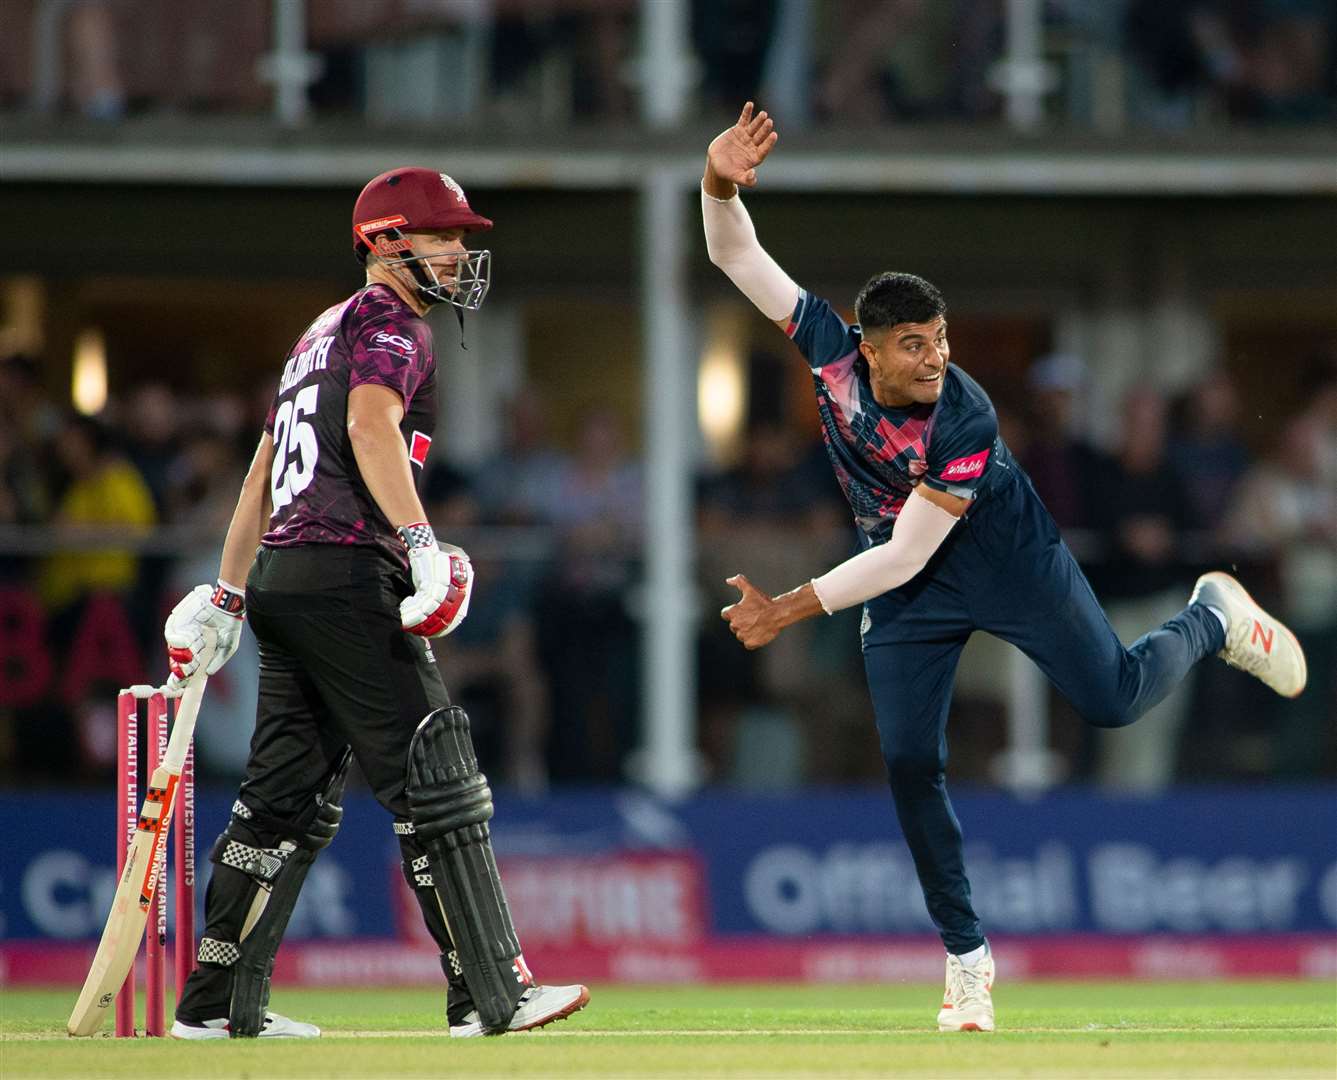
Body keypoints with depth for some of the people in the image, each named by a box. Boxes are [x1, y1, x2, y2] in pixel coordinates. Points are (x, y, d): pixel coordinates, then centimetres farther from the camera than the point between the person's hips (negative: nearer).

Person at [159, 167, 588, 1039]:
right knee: (439, 785, -10)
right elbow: (370, 423, -24)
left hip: (279, 577, 10)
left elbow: (263, 469, 29)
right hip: (346, 576, -10)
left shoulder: (325, 331, 26)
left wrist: (227, 595, 31)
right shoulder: (393, 325, -4)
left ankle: (219, 1002, 12)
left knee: (290, 801, 12)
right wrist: (420, 540, -34)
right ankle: (492, 993, -13)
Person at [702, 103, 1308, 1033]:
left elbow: (906, 556, -31)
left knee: (1115, 700, -1)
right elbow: (736, 256, -20)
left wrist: (793, 609, -33)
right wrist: (720, 185, -41)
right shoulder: (831, 351, -21)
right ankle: (967, 958, 7)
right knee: (910, 763, -4)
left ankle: (1214, 618, 32)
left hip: (1006, 559, -3)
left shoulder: (965, 421, -32)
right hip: (908, 600, 4)